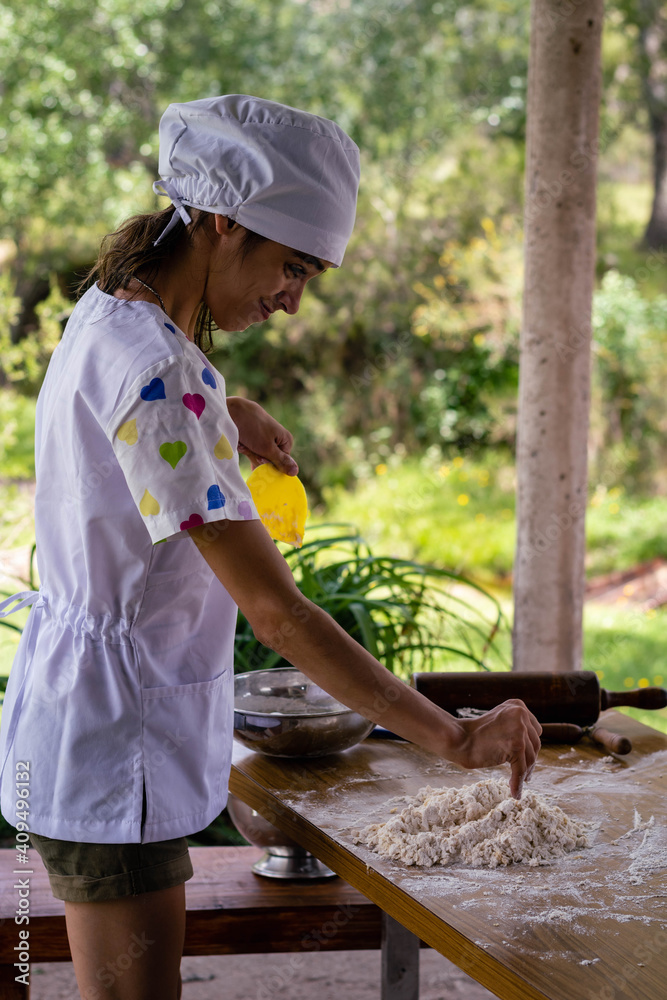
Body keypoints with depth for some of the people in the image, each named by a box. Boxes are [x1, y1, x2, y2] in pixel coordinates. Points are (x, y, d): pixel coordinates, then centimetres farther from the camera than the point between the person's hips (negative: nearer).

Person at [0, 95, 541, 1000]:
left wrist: (227, 410, 14)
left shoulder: (109, 313, 4)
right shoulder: (154, 379, -26)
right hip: (115, 733, -10)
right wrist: (455, 738, -28)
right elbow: (275, 611, -30)